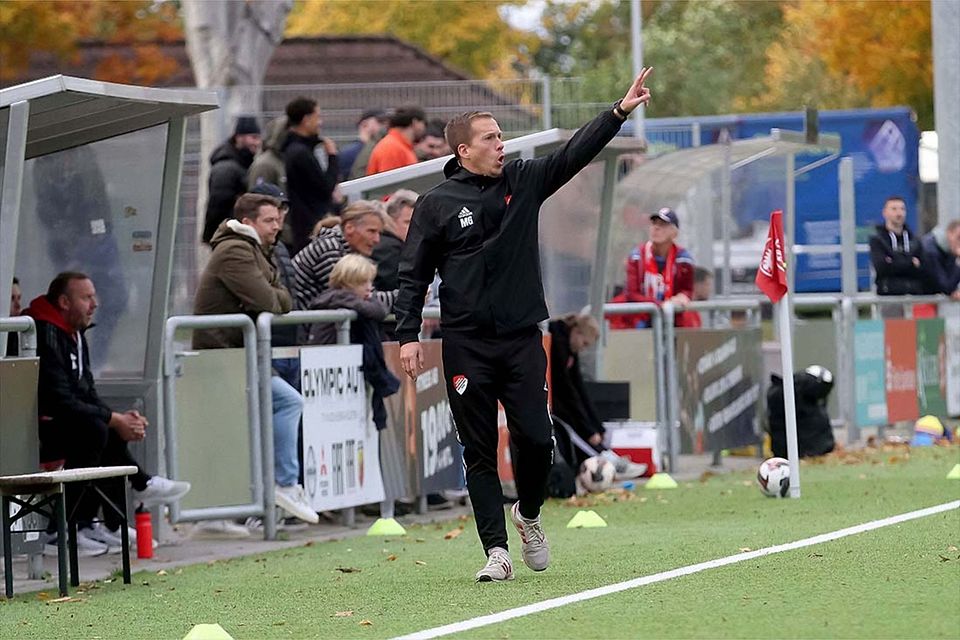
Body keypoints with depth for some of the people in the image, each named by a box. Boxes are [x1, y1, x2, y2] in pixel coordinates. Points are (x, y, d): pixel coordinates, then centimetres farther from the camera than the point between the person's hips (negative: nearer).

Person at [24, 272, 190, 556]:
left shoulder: (74, 334, 14)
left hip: (56, 427, 11)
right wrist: (115, 419, -18)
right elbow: (61, 402, -24)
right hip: (35, 433, -11)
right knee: (95, 429, -27)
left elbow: (87, 394, 14)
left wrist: (122, 417, -4)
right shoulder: (46, 336, -18)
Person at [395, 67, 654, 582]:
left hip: (522, 340, 2)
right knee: (479, 452, -1)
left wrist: (619, 112, -12)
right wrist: (408, 336, -5)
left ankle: (527, 515, 25)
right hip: (465, 344, -2)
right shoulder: (436, 204, 0)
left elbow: (575, 154, 0)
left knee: (536, 439, -3)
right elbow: (413, 274, 2)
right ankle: (497, 550, 2)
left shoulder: (523, 181, 7)